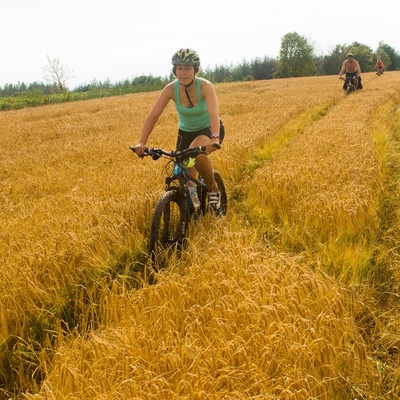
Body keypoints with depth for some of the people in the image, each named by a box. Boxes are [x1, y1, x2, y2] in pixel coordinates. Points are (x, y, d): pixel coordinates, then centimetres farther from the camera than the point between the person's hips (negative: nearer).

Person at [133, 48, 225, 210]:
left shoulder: (205, 86, -26)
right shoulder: (171, 89, -19)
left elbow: (213, 113, -41)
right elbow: (153, 115, -23)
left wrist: (215, 139, -59)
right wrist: (141, 143, -36)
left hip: (208, 129, -3)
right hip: (185, 132, 4)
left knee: (196, 154, -36)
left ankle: (213, 189, -11)